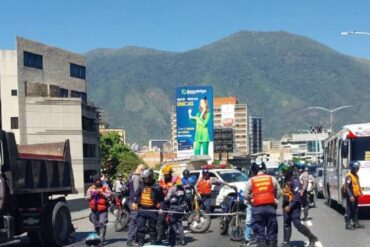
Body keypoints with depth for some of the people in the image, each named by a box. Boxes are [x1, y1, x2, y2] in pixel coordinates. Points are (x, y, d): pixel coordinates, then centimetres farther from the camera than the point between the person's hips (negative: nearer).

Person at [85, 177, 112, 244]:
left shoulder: (105, 187, 1)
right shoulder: (91, 188, 10)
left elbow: (109, 195, -11)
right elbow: (87, 197, 5)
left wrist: (102, 193, -23)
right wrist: (91, 195, -14)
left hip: (103, 209, -4)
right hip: (94, 209, 4)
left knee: (102, 223, -15)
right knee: (96, 224, 14)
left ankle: (102, 238, -14)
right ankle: (98, 236, 31)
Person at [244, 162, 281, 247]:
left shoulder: (251, 181, -1)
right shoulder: (272, 178, 4)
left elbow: (246, 195, 0)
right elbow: (278, 193, 7)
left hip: (257, 208, -2)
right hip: (270, 207, 2)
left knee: (259, 230, 4)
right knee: (272, 230, 10)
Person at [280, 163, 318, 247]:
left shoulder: (295, 181, -18)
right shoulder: (286, 180, 11)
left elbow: (297, 196, -23)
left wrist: (290, 206, -25)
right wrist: (284, 205, 19)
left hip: (294, 206, -9)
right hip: (287, 206, 9)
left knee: (297, 224, -9)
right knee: (286, 224, 9)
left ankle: (312, 238, 3)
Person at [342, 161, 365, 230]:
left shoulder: (356, 176, 13)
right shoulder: (349, 176, -17)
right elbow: (347, 187, -23)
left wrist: (361, 193, 16)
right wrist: (350, 196, -30)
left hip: (355, 196, 9)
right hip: (350, 196, -9)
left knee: (355, 210, 16)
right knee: (349, 210, -4)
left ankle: (356, 223, 24)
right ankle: (348, 225, 0)